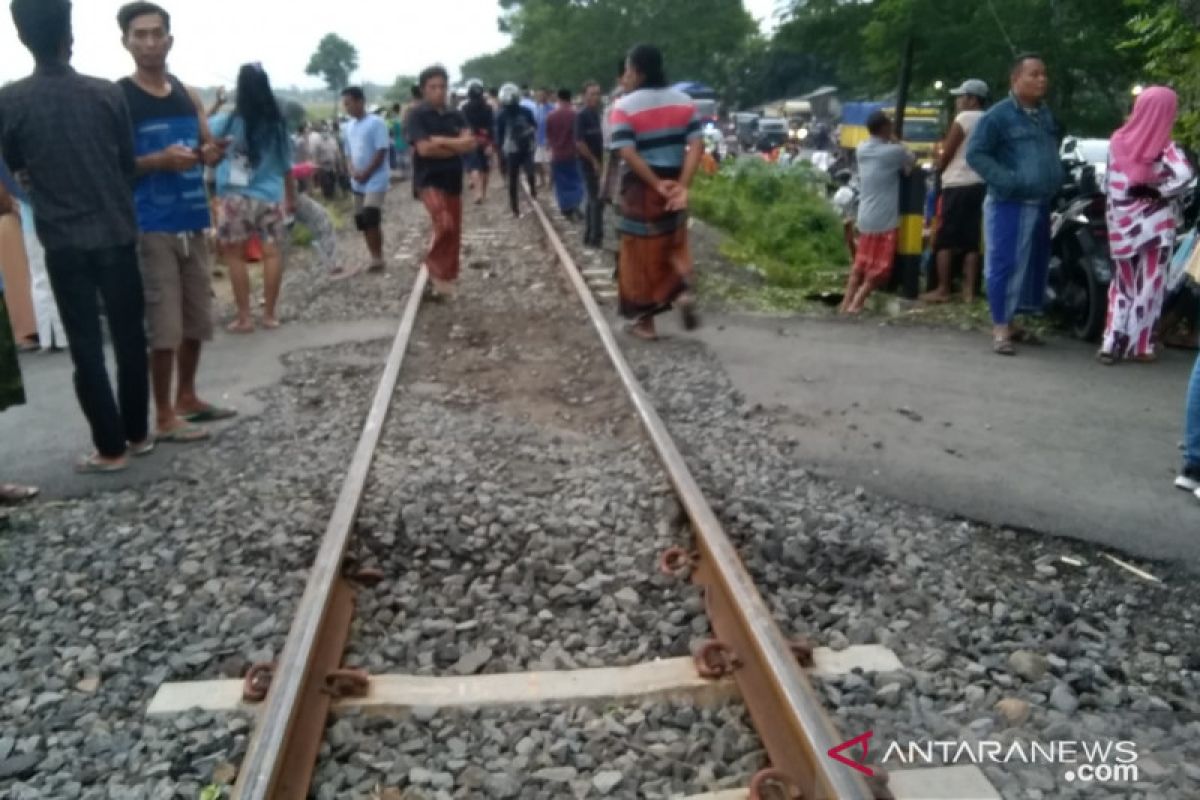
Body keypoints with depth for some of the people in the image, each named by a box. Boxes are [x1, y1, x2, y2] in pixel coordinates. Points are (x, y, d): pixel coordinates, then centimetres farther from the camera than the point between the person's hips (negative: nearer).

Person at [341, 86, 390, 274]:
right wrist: (353, 171, -5)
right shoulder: (348, 126, 12)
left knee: (371, 218, -17)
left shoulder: (376, 123, -9)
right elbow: (348, 153, 15)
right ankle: (375, 258, 16)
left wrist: (366, 174, -14)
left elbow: (381, 151, -14)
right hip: (357, 182, 7)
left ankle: (378, 258, -4)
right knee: (361, 221, 7)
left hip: (375, 180, -7)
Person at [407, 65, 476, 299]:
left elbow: (471, 142, -4)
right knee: (444, 225, -26)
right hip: (430, 181, -6)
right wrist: (456, 147, -10)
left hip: (453, 181, 6)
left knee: (454, 234, 9)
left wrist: (442, 141, -15)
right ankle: (435, 267, -2)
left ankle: (445, 278, 23)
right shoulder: (418, 116, -5)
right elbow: (424, 148, -18)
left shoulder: (455, 116, 9)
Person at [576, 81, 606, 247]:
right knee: (597, 200, -7)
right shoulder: (582, 116, -12)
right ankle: (596, 238, -2)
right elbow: (579, 142, -19)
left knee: (593, 200, 13)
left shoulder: (597, 115, 12)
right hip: (591, 164, -8)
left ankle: (590, 236, 20)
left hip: (598, 163, 8)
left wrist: (602, 161, 11)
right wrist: (595, 161, -17)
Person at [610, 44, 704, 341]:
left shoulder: (625, 107, -9)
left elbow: (627, 153, -20)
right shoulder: (684, 101, 4)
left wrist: (657, 185, -16)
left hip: (641, 189, -4)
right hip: (673, 186, 4)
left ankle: (645, 321, 14)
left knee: (641, 254, 7)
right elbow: (697, 145, -5)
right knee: (674, 246, 21)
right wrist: (682, 186, -12)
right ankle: (684, 290, -4)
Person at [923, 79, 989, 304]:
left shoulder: (964, 119, -8)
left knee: (945, 240, -2)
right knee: (972, 241, 6)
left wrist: (937, 170, 13)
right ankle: (969, 290, 3)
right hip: (979, 184, 7)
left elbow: (947, 154, -6)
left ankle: (943, 289, -2)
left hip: (958, 185, -7)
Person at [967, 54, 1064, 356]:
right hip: (1010, 205, -8)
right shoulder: (999, 115, -10)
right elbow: (975, 153, -14)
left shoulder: (1047, 115, 15)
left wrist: (1056, 180, 15)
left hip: (1041, 205, 8)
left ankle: (1011, 322, 21)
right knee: (1006, 266, -9)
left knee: (1034, 267, 11)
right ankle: (1000, 327, -4)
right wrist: (1006, 180, -21)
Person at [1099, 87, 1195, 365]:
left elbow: (1111, 184, 2)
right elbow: (1185, 176, -27)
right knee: (1149, 286, 6)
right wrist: (1156, 191, -13)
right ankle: (1140, 346, 10)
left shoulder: (1118, 141, -1)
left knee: (1122, 285, 14)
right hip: (1155, 227, -4)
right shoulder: (1166, 149, -12)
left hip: (1122, 225, 4)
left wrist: (1115, 217, 8)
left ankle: (1111, 344, 9)